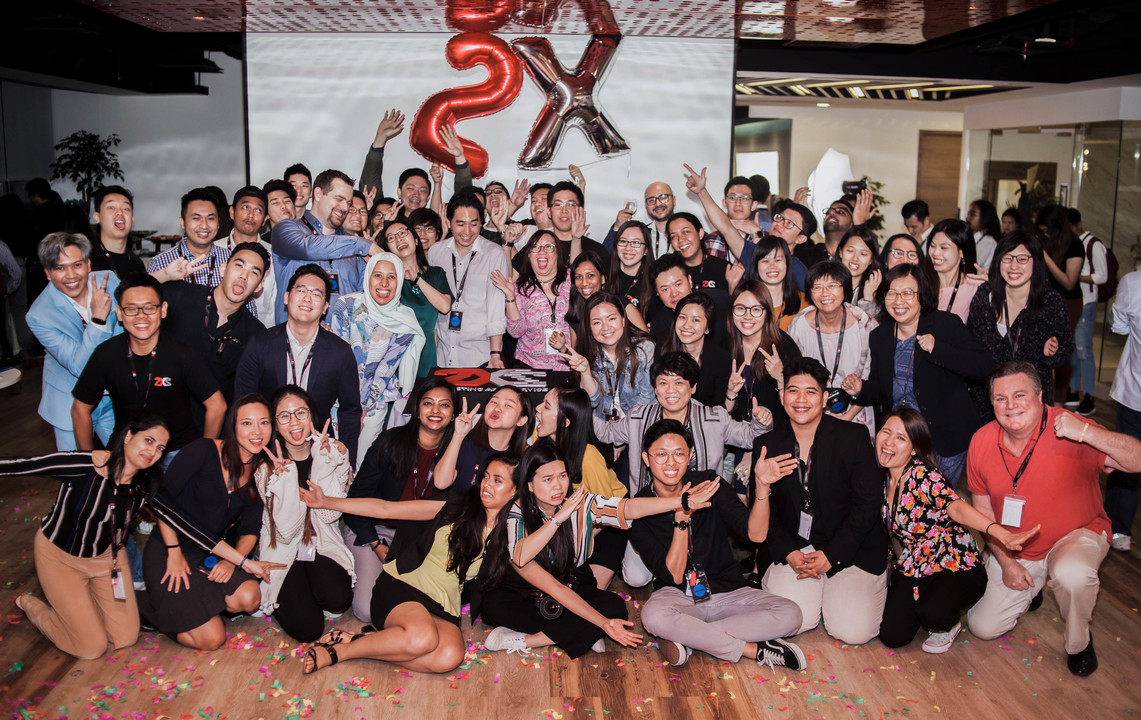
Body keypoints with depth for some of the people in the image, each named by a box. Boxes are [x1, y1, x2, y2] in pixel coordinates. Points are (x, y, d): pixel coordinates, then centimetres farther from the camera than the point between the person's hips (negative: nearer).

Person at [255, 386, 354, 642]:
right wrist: (285, 476, -27)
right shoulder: (266, 466, -11)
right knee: (308, 629, -19)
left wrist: (323, 463, -22)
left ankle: (307, 588, 7)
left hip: (323, 543, 2)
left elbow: (329, 514, -14)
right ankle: (293, 595, 14)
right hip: (284, 551, -2)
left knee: (338, 600, -27)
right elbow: (287, 530, -18)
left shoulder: (336, 453, -6)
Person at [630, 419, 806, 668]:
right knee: (654, 615, -37)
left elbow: (756, 533, -10)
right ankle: (754, 649, -21)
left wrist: (762, 486, -26)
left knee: (789, 614, -21)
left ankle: (685, 639, -20)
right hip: (677, 596, -3)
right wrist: (682, 517, -25)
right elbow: (674, 575, -14)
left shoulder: (709, 483, -3)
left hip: (727, 592, 3)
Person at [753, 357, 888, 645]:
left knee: (852, 630, -16)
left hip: (850, 548, -1)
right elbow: (762, 510, 3)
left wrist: (832, 554, -13)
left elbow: (868, 501, -6)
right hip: (790, 548, 1)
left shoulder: (853, 437, -5)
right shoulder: (766, 446, 2)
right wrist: (789, 553, -13)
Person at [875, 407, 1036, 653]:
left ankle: (947, 626, 2)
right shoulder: (884, 480, 0)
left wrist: (1000, 532, -54)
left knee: (932, 612, -35)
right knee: (892, 635, -12)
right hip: (912, 569, 6)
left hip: (955, 568, -5)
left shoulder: (924, 475, -21)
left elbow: (955, 506, -38)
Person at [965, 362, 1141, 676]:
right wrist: (1005, 561, -4)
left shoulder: (1066, 430, -24)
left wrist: (1087, 432, -44)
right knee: (982, 627, 2)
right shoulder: (981, 442, -11)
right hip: (1014, 550, 4)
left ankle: (1078, 641, -6)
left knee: (1072, 574, -40)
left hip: (1077, 535, -4)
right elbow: (983, 508, 1)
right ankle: (1029, 591, 34)